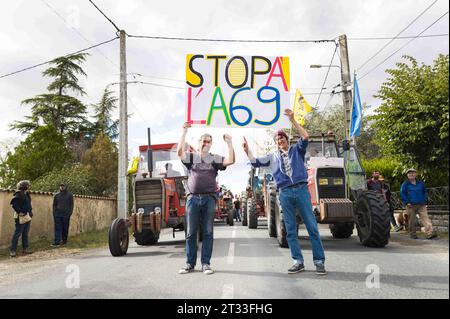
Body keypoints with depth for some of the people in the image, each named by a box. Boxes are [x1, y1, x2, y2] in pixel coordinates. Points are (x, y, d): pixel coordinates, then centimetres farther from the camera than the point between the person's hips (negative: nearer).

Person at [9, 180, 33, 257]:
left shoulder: (26, 194, 14)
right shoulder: (18, 194, -13)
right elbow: (13, 203, -24)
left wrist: (30, 212, 12)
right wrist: (19, 212, -21)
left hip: (28, 217, 9)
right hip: (21, 217, -9)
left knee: (25, 234, 13)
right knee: (17, 233, -4)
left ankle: (25, 248, 19)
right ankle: (12, 250, 2)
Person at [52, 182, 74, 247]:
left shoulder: (69, 195, 2)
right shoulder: (56, 195, 7)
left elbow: (71, 205, 2)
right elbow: (54, 205, 11)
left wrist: (70, 213, -7)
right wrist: (54, 213, 3)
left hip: (66, 215, -1)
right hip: (57, 214, 1)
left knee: (65, 228, 6)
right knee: (58, 228, -2)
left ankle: (64, 241, 17)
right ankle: (57, 242, -3)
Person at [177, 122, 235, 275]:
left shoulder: (215, 159, 10)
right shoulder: (191, 157, 10)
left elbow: (230, 160, -5)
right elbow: (179, 152, -8)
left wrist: (229, 143, -10)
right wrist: (184, 132, -11)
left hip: (209, 199, 0)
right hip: (193, 198, 0)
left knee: (208, 233, 3)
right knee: (191, 233, 5)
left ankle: (206, 263, 11)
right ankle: (190, 263, 15)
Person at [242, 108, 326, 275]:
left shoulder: (297, 149, 13)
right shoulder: (272, 157, 19)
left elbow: (305, 137, -4)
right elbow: (255, 162, 17)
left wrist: (292, 120, -8)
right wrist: (247, 151, 6)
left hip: (301, 189, -2)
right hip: (285, 193, 3)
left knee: (312, 226, -4)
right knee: (290, 230, 3)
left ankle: (319, 261, 2)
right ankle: (298, 261, 11)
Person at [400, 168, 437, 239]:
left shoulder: (421, 183, 12)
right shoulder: (405, 184, 2)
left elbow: (425, 192, 19)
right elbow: (402, 194, -1)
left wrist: (425, 200, 7)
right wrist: (407, 202, -9)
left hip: (421, 205, 2)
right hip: (411, 205, -2)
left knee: (425, 218, -10)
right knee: (411, 220, 3)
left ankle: (430, 233, -17)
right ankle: (413, 234, 15)